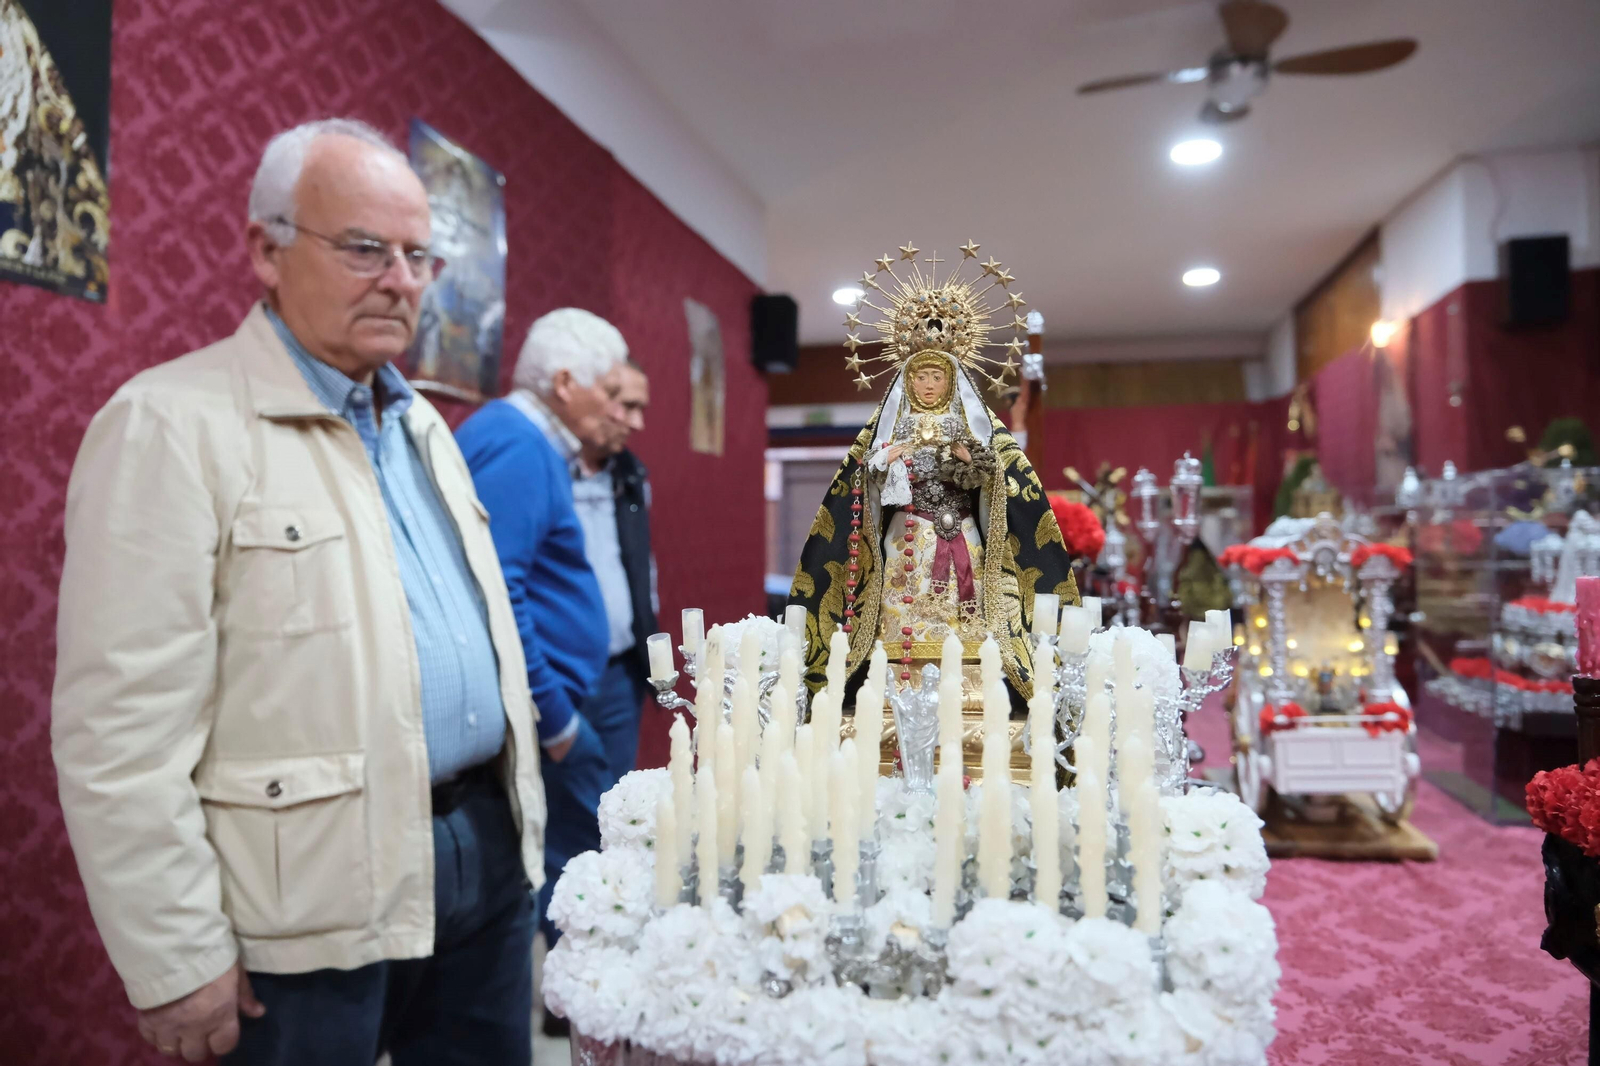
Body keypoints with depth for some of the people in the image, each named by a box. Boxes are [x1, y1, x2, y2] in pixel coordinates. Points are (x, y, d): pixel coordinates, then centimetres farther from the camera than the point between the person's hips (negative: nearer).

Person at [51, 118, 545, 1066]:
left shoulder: (423, 425, 13)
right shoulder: (173, 425, -12)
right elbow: (121, 728, -15)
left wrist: (515, 816, 15)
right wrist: (179, 964, -13)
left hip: (487, 850, 7)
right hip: (317, 908, -7)